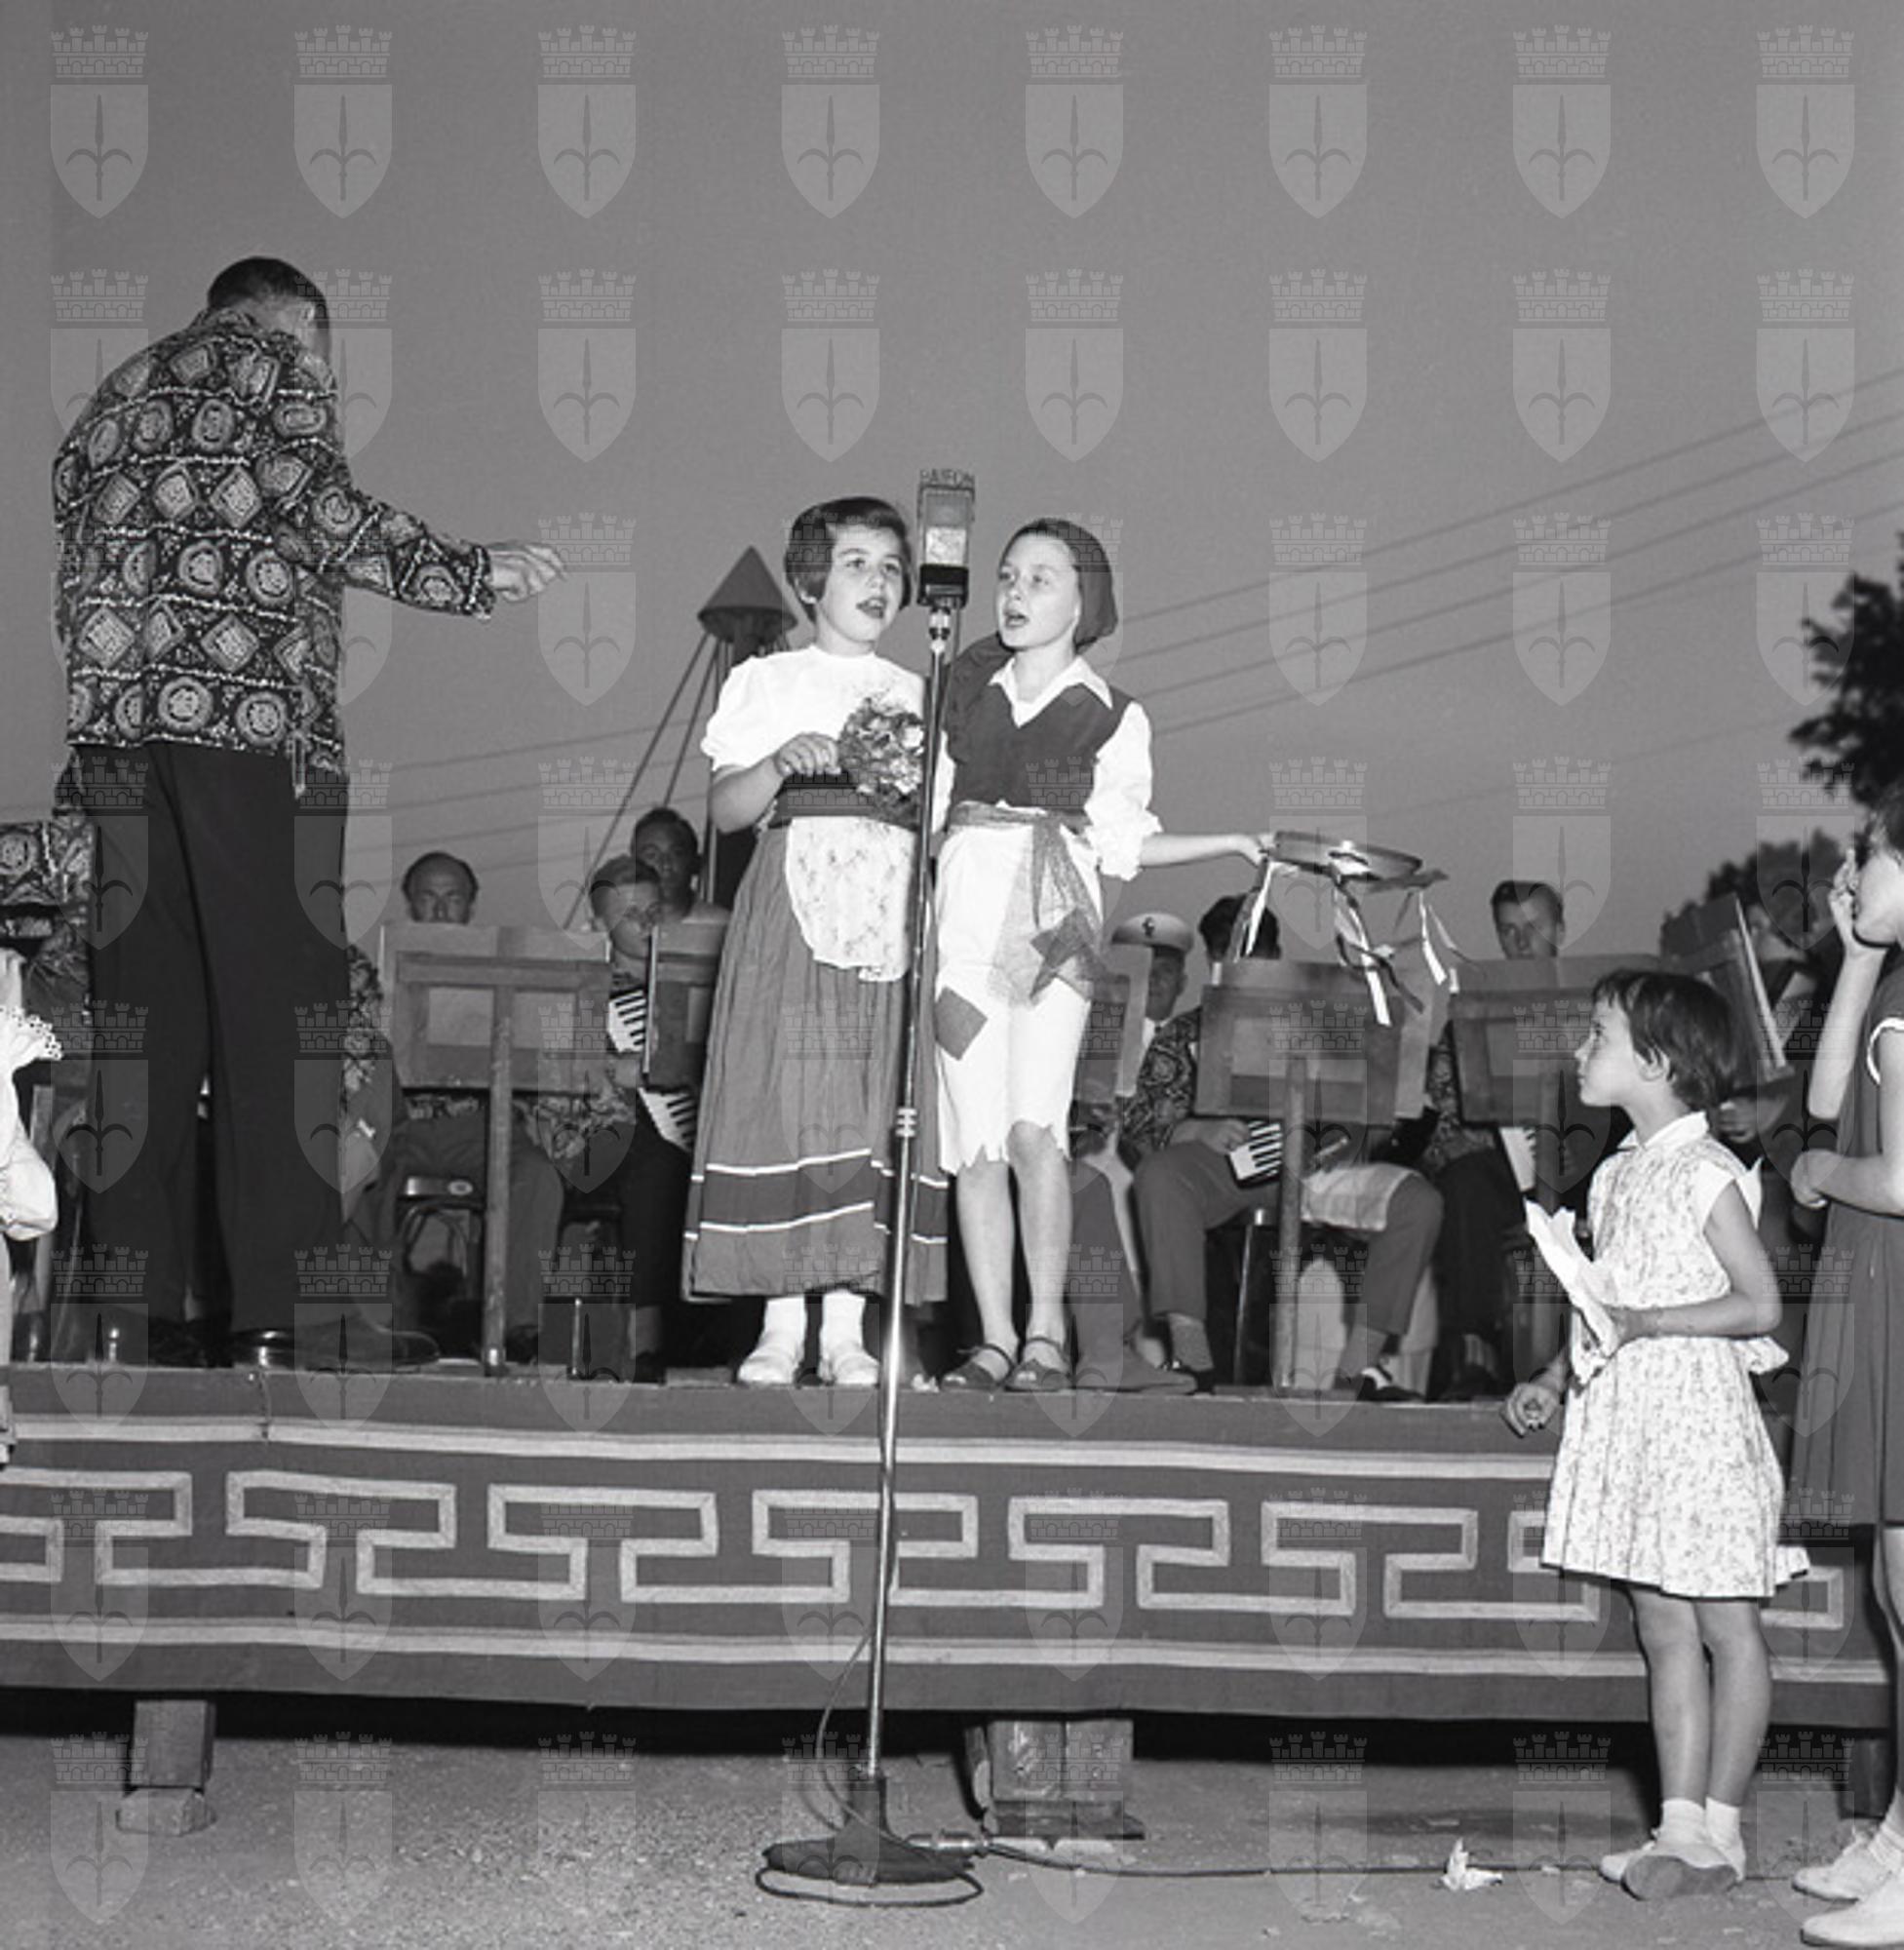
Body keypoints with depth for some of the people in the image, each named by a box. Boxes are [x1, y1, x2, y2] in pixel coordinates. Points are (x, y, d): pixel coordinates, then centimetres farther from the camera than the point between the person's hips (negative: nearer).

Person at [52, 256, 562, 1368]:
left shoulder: (120, 393, 26)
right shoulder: (277, 367, 6)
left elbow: (72, 544, 22)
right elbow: (319, 512, -8)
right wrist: (476, 575, -4)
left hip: (114, 712, 7)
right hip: (249, 707, -6)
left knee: (145, 1005, 5)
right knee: (276, 1006, -5)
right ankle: (282, 1314, -8)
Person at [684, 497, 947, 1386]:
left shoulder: (915, 697, 20)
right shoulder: (765, 683, 13)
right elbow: (725, 808, 4)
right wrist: (780, 763, -13)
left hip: (889, 914, 2)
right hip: (792, 899, -2)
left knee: (872, 1110, -5)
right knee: (781, 1100, -9)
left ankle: (847, 1329, -2)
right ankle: (781, 1327, -5)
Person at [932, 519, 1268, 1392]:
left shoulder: (1110, 718, 8)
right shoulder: (964, 682, 15)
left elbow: (1122, 844, 9)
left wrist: (1234, 842, 3)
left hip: (1052, 920, -3)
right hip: (964, 902, 3)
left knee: (1034, 1125, -17)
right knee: (976, 1137, -2)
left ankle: (1047, 1332, -12)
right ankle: (995, 1337, 4)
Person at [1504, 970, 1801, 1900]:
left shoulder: (1706, 1173, -11)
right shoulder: (1617, 1175, 13)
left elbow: (1760, 1306, -14)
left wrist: (1642, 1324, -19)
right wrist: (1554, 1378, 12)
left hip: (1698, 1413, -8)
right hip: (1625, 1414, 8)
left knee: (1727, 1626, 1)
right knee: (1664, 1630, 8)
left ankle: (1718, 1832, 5)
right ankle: (1681, 1824, 11)